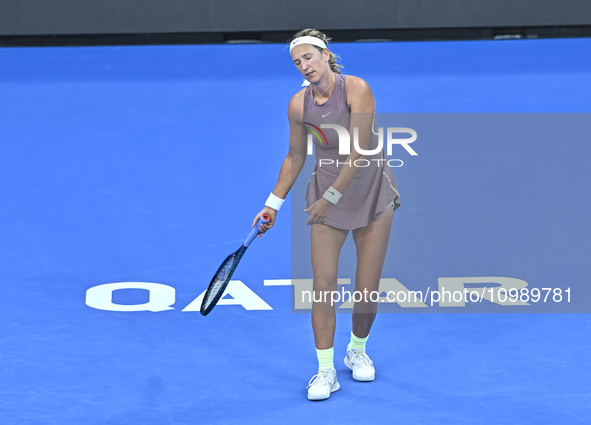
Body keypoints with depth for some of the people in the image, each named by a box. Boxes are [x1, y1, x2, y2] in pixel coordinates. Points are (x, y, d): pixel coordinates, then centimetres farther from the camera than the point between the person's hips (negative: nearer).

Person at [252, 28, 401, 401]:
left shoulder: (357, 89, -17)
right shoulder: (299, 105, -4)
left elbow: (359, 152, -20)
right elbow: (295, 157, 10)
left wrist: (331, 197, -20)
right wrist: (274, 203, 9)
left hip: (372, 190, -2)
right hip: (326, 192, 3)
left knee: (368, 289, 1)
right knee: (324, 283, -8)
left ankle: (358, 350, 27)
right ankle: (326, 371, -3)